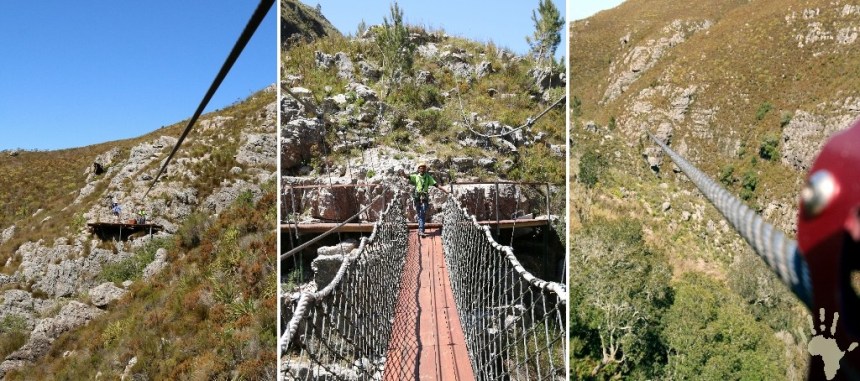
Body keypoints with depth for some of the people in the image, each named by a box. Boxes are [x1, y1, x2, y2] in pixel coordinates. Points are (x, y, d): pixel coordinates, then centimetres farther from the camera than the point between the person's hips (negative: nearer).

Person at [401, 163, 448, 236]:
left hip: (425, 198, -1)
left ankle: (421, 230, -10)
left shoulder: (428, 177, 6)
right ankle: (421, 230, 18)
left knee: (423, 215, -7)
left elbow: (436, 185, 4)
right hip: (417, 198, 1)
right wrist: (403, 174, -31)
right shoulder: (415, 176, 6)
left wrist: (445, 191, -3)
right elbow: (407, 176, -8)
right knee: (419, 215, 9)